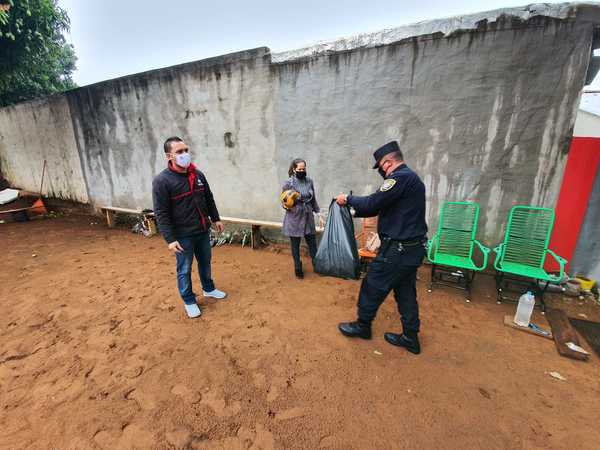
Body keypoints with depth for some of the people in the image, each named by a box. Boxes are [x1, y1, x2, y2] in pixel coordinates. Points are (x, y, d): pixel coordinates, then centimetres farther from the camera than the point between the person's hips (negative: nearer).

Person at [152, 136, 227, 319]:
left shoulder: (198, 174, 2)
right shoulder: (161, 180, -16)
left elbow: (209, 199, 13)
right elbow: (161, 214, -17)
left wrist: (216, 219, 14)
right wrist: (170, 239, -19)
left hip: (203, 231, 6)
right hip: (182, 235, -5)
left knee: (205, 262, 21)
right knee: (184, 270, 10)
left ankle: (209, 289, 43)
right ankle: (189, 301, 29)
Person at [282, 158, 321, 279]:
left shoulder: (309, 181, 3)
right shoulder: (288, 183, -10)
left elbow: (313, 199, 11)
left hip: (308, 217, 3)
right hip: (294, 218, -3)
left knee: (312, 243, 9)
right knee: (295, 245, 9)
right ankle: (298, 268, 26)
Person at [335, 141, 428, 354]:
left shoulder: (400, 177, -18)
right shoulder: (411, 178, 15)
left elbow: (373, 203, -23)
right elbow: (381, 207, 17)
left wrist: (348, 199, -6)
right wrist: (353, 211, 16)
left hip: (398, 249, -10)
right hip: (412, 248, 10)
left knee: (372, 287, 7)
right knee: (406, 293, 18)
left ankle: (362, 326, 27)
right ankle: (410, 338, 31)